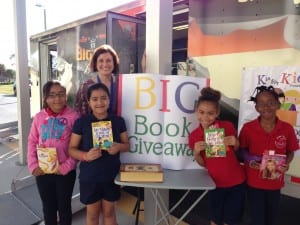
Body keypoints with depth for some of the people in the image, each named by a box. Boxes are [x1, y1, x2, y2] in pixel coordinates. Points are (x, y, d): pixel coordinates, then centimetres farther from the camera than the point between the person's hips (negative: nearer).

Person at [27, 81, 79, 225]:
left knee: (64, 207, 16)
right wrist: (33, 165, -3)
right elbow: (32, 142, 6)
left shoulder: (73, 116, -11)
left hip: (65, 172, -3)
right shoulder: (39, 117, 0)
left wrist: (66, 167, -14)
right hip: (42, 172, 3)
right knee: (48, 207, 21)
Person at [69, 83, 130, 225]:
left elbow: (127, 144, 5)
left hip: (112, 175, 1)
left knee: (109, 212, 19)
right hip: (89, 176, -1)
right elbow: (71, 149, -4)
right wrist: (86, 156, -23)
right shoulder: (81, 122, -8)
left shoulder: (118, 121, -3)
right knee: (92, 213, 18)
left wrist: (119, 146, -17)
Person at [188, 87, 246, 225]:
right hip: (216, 182, 1)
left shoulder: (228, 126, -15)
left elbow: (238, 151, 3)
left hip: (236, 181, 0)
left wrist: (236, 143, -19)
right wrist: (196, 153, -20)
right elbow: (202, 163, -1)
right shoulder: (194, 136, -12)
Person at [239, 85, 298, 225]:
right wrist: (249, 159, -21)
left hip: (275, 182, 2)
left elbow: (290, 152, 3)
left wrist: (287, 163, -16)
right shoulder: (248, 128, -16)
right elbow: (241, 150, -3)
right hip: (254, 181, -2)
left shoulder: (287, 129, -10)